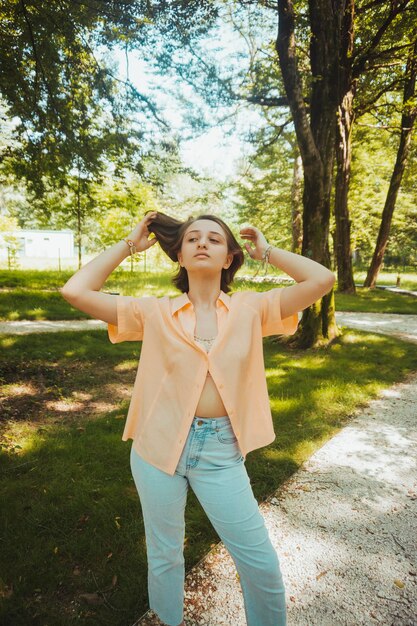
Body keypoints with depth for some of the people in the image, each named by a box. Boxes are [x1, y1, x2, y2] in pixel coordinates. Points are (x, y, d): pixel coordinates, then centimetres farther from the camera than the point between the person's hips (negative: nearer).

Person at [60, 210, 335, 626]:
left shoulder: (249, 309, -1)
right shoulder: (155, 313, -3)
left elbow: (322, 280, -8)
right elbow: (75, 292, -9)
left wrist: (266, 251, 3)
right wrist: (129, 244, 0)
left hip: (221, 452, 0)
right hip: (158, 446, 1)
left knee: (261, 563, 10)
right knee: (164, 554, 21)